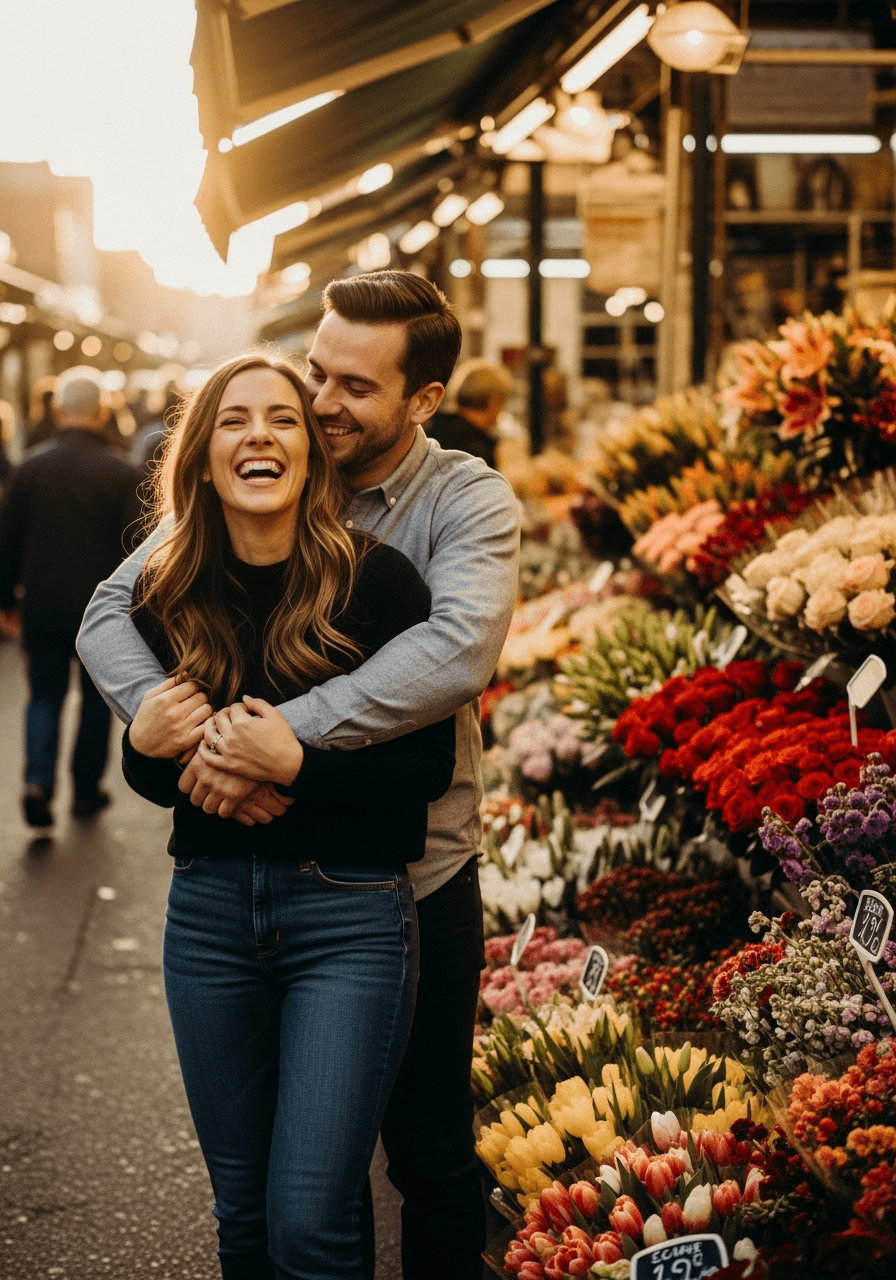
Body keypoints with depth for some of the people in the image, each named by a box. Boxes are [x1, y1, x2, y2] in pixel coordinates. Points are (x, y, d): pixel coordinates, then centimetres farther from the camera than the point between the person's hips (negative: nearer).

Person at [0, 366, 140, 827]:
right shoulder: (119, 474, -10)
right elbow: (134, 548, -8)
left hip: (43, 609, 1)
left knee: (44, 697, 11)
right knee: (97, 698, 15)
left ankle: (38, 781, -9)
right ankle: (87, 789, 22)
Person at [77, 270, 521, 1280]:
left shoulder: (469, 502, -11)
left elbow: (458, 652, -30)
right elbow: (110, 612, -6)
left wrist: (282, 732, -35)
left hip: (414, 882, -2)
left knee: (430, 1148, 13)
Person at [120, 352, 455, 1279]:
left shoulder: (374, 579, -9)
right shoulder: (166, 596, 3)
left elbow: (430, 765, -10)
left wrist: (297, 766, -22)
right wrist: (145, 744, -8)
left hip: (350, 914, -4)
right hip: (209, 912, 4)